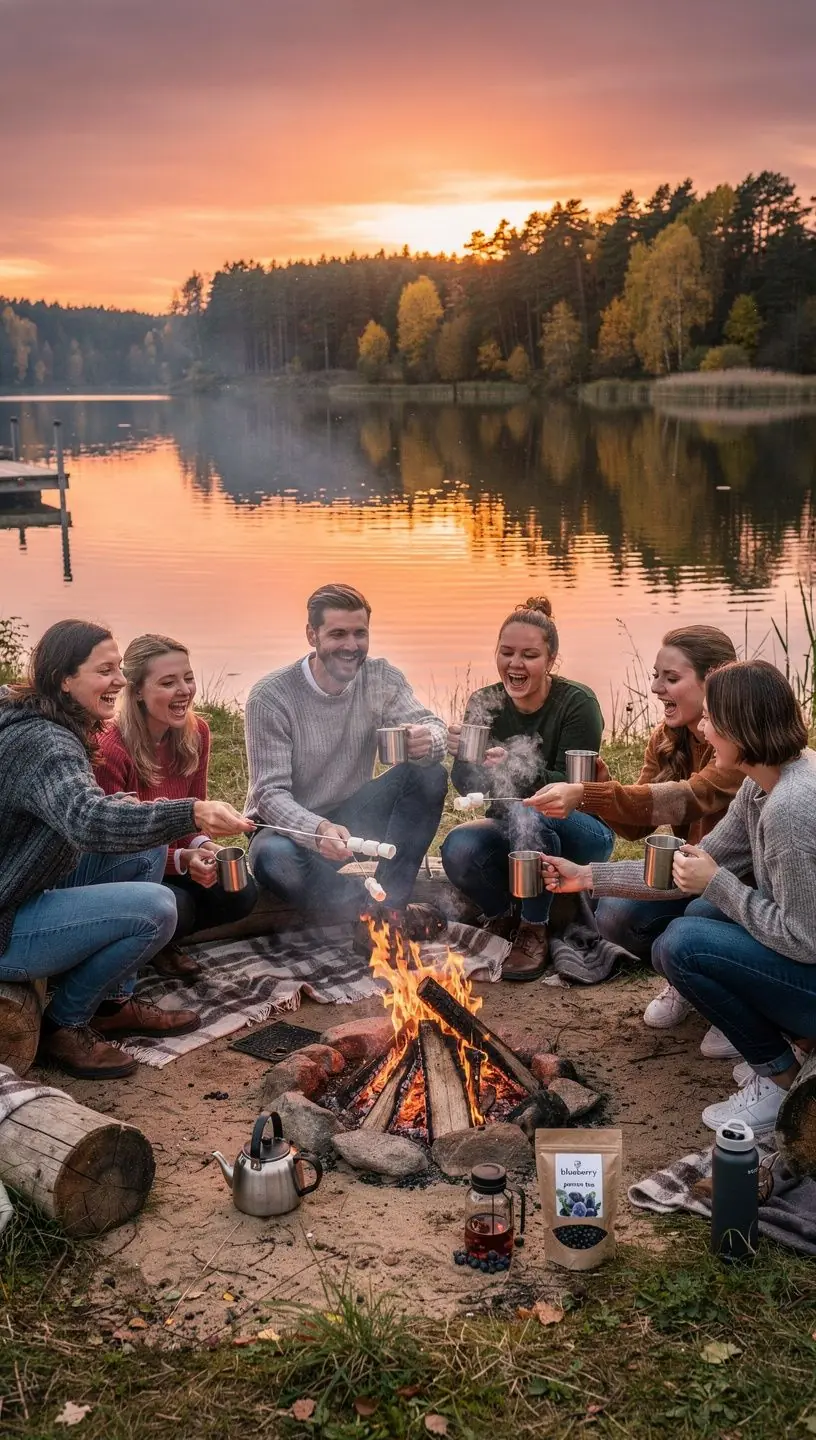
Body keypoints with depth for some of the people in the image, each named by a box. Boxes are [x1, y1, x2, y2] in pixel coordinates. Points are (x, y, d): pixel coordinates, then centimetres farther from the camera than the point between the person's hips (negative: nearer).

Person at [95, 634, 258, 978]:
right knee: (175, 907, -34)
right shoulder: (110, 749, -26)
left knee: (240, 894, -18)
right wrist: (182, 859, -34)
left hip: (173, 859, 6)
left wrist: (202, 846, -19)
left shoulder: (196, 732, -6)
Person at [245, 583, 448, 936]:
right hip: (293, 827, -4)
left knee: (430, 776, -19)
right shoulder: (270, 696, -18)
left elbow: (433, 727, -15)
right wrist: (318, 830, -43)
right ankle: (383, 904, -18)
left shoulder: (382, 679, -5)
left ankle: (386, 904, -21)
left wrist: (428, 740, -42)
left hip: (352, 819, 4)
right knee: (273, 859, -39)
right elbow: (270, 793, -22)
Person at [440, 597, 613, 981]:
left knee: (531, 812, -36)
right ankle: (502, 917, 3)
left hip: (580, 831, -3)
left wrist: (517, 770, -41)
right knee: (457, 849, -27)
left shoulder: (577, 703, -18)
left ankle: (534, 931, -17)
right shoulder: (484, 704, -7)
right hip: (514, 833, 4)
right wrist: (461, 757, -32)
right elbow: (468, 789, -9)